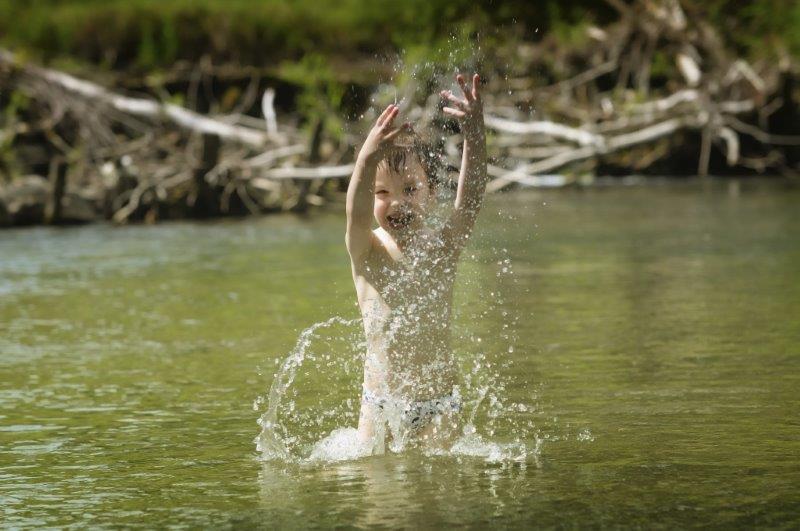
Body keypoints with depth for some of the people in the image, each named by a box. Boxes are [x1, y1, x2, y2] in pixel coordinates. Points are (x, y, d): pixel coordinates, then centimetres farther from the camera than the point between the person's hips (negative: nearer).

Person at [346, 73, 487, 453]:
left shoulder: (442, 246, -4)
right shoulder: (366, 251, -8)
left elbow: (471, 197, -21)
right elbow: (357, 213, -29)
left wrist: (474, 134, -38)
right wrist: (368, 158, -50)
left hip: (439, 402, 0)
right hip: (380, 401, 0)